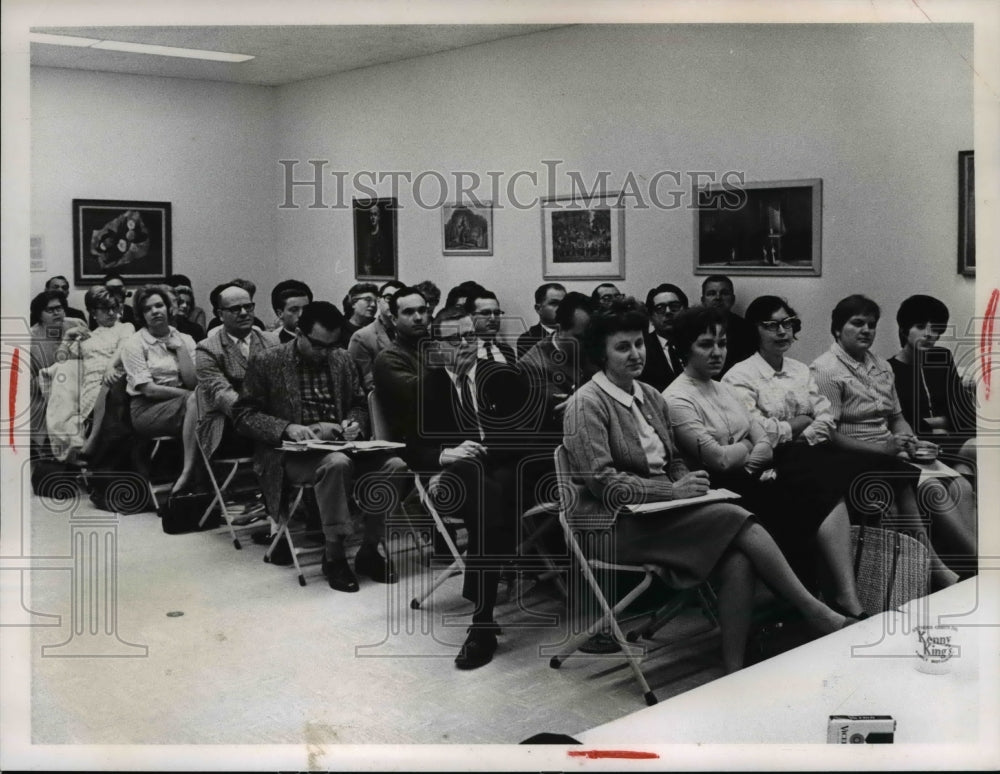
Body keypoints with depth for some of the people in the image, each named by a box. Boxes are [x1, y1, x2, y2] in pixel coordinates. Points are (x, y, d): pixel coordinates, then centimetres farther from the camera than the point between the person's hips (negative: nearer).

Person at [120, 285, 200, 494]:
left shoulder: (184, 340, 13)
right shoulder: (135, 344, 3)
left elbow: (193, 382, 0)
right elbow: (149, 389, -7)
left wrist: (179, 348, -3)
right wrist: (190, 395, -11)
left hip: (180, 403, 4)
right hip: (146, 410, -4)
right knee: (196, 400, -31)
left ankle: (188, 473, -29)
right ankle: (190, 472, -29)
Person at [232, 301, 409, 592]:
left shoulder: (343, 360, 13)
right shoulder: (266, 361, -1)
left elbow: (359, 405, 22)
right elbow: (243, 415, -3)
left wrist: (354, 423, -2)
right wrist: (287, 429, -19)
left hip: (338, 446, 5)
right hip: (290, 455, -5)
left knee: (394, 465, -22)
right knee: (336, 463, -38)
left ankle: (370, 549, -7)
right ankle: (333, 555, -24)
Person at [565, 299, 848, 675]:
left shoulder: (650, 396, 17)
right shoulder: (587, 403, -7)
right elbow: (602, 482, -14)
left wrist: (688, 484, -1)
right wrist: (672, 491, -16)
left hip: (658, 512, 7)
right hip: (618, 526, -7)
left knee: (738, 561, -22)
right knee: (737, 519, -22)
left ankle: (734, 671, -19)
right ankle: (818, 614, -13)